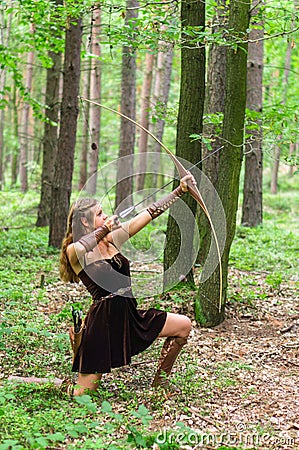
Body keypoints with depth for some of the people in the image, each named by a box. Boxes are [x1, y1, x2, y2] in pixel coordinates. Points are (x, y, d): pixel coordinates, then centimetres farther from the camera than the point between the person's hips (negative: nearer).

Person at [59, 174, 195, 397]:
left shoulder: (113, 239, 8)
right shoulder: (74, 252, -9)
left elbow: (150, 213, 4)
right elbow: (79, 248, -37)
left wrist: (180, 190, 0)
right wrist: (105, 228, -27)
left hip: (130, 314, 7)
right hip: (103, 320, -7)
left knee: (184, 325, 6)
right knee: (83, 394, -6)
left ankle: (159, 385, 17)